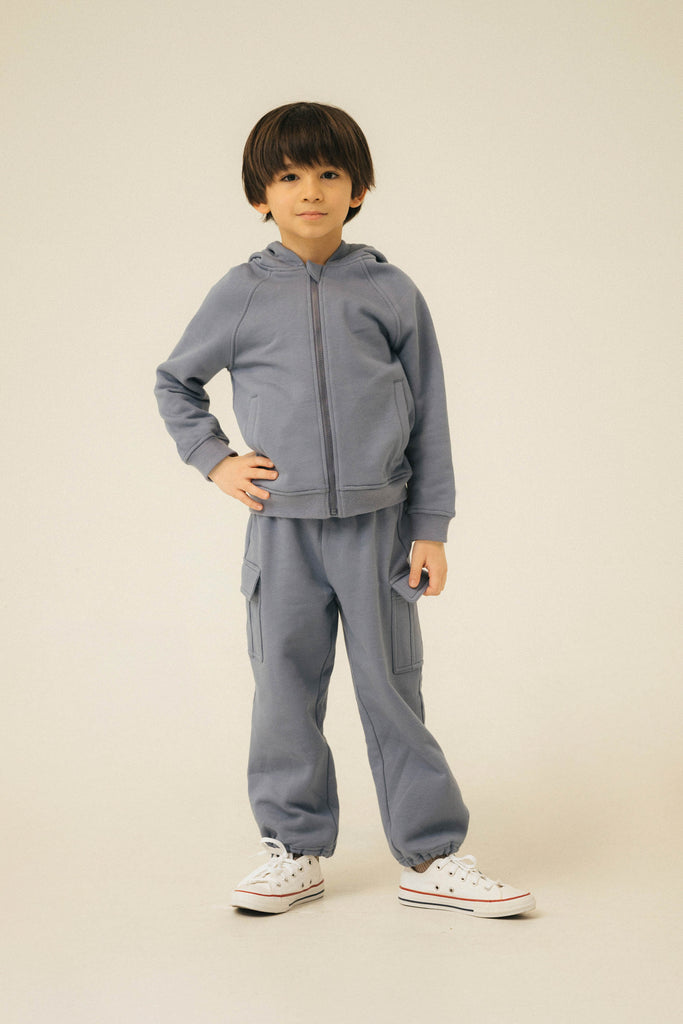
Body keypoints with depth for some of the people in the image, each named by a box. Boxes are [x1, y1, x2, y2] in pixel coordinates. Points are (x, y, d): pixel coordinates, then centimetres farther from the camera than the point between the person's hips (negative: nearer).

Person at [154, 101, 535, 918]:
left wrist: (430, 530, 1)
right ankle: (296, 850, 19)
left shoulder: (391, 293, 2)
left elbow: (427, 417, 4)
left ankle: (432, 856, 13)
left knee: (394, 690, 5)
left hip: (377, 524, 0)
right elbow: (174, 383, 18)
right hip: (283, 529, 1)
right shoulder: (241, 296, 2)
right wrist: (214, 460, 5)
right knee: (286, 693, 6)